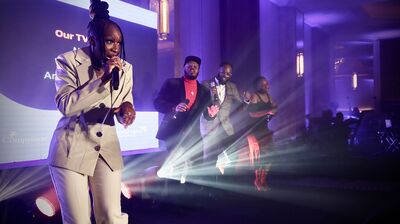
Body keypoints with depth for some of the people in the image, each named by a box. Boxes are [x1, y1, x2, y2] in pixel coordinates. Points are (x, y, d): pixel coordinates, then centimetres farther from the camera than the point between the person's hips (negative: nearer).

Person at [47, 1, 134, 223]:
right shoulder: (69, 61, -6)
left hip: (108, 148, 3)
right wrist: (102, 79, -23)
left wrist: (127, 108, -17)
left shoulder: (125, 68, 5)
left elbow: (123, 113, 8)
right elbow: (65, 105, -17)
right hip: (72, 148, -3)